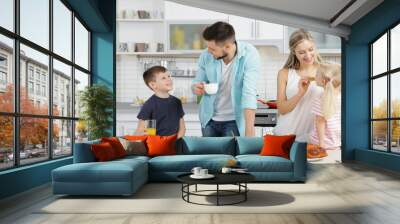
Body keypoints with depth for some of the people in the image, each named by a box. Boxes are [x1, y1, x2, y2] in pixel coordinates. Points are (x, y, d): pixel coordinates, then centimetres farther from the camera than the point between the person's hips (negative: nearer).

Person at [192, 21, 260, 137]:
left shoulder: (249, 55, -20)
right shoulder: (206, 56, -11)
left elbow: (249, 93, -27)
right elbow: (197, 82, 4)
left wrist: (249, 132, -34)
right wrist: (197, 88, -21)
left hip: (234, 121, -3)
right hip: (209, 119, 3)